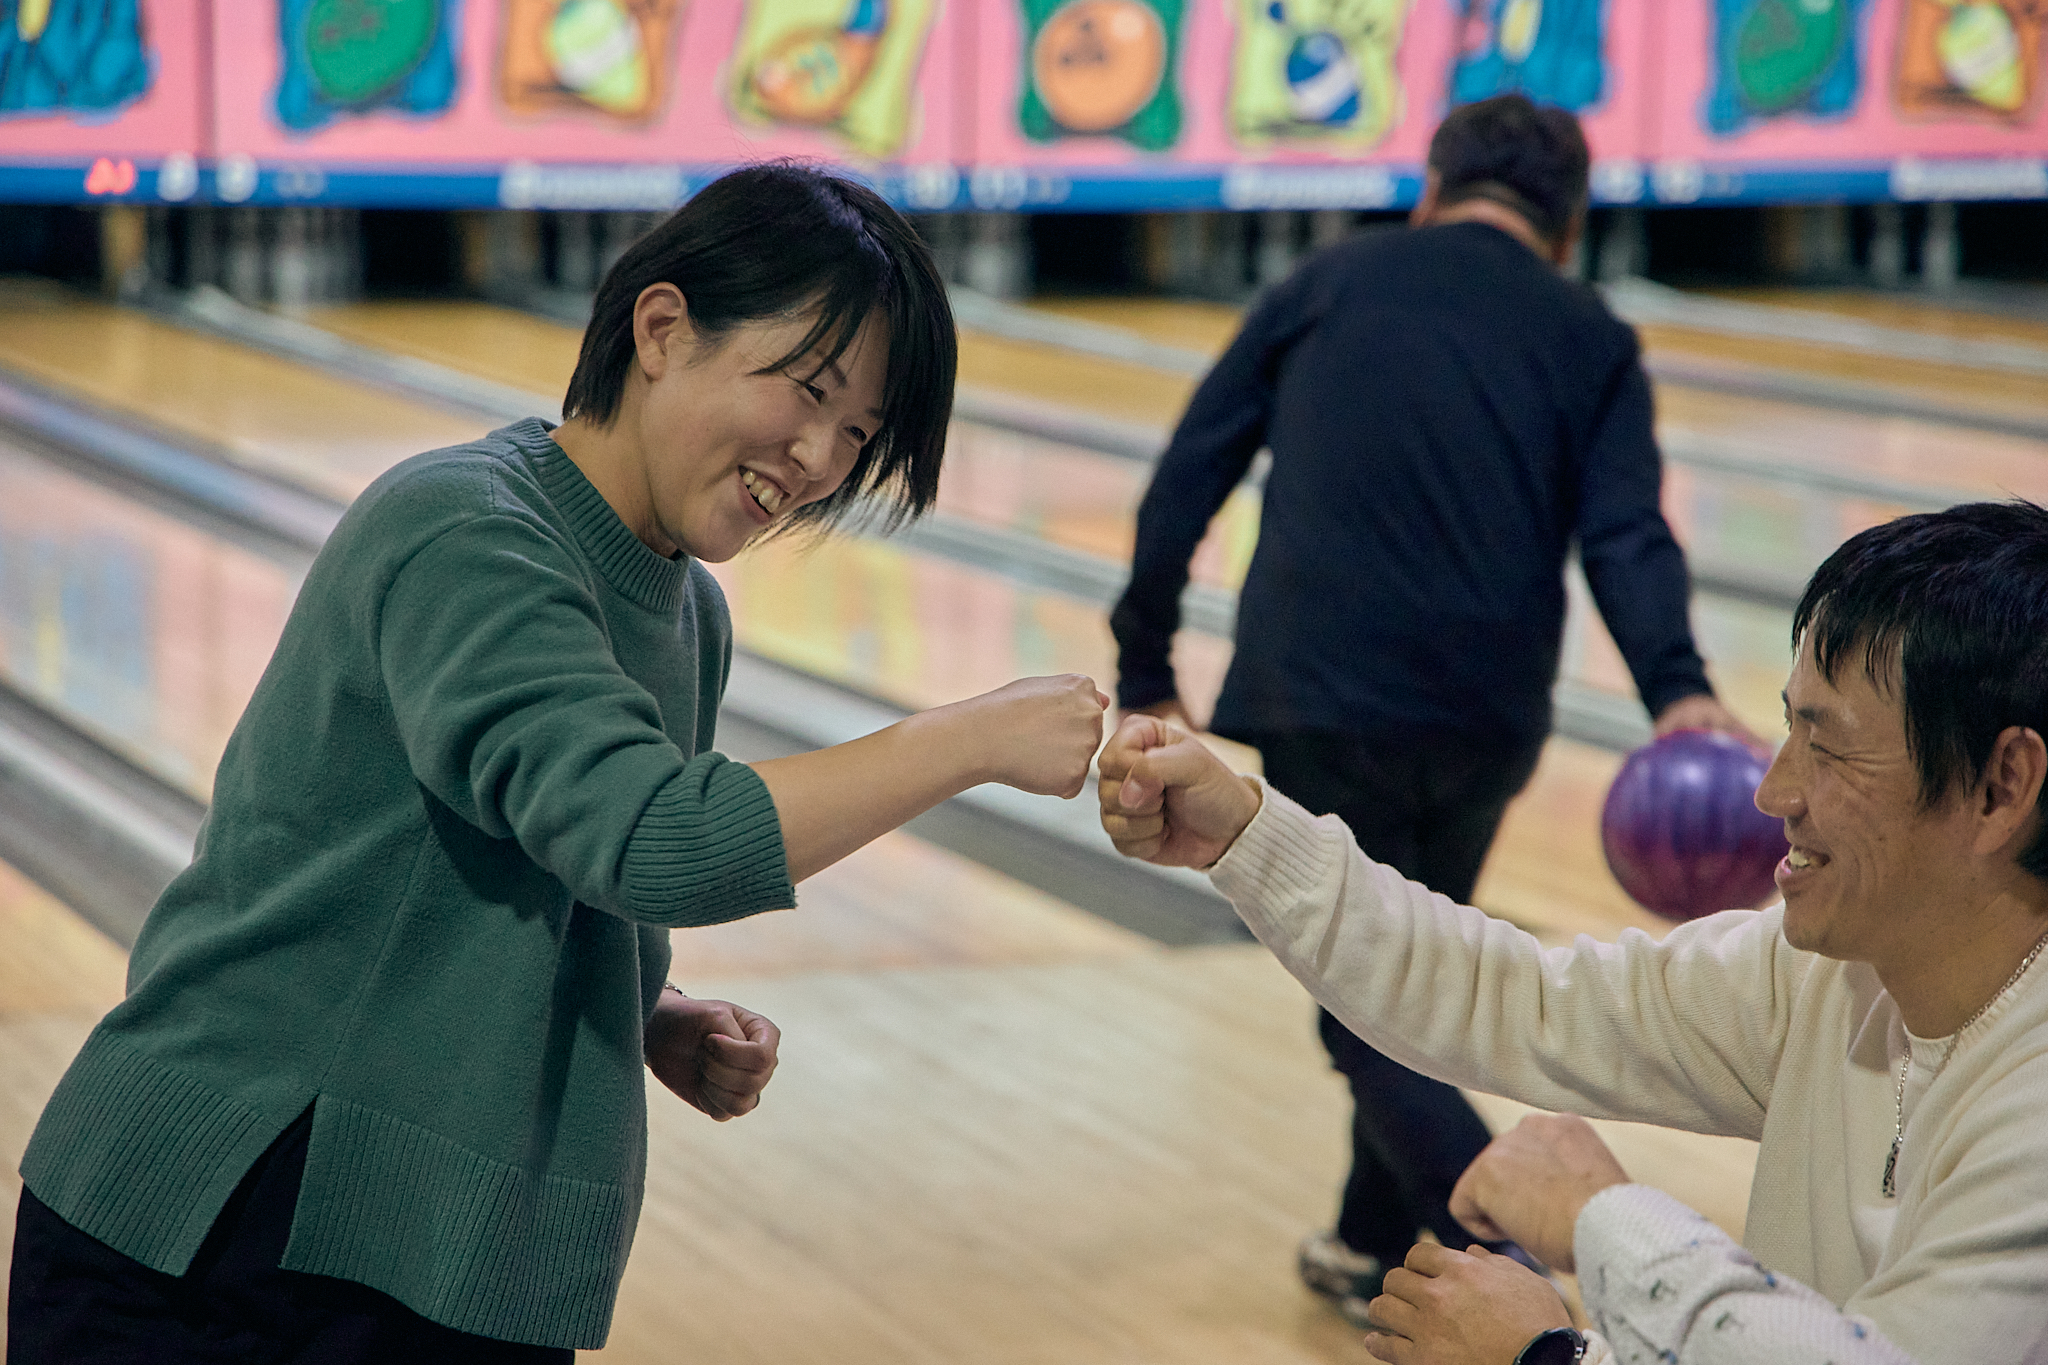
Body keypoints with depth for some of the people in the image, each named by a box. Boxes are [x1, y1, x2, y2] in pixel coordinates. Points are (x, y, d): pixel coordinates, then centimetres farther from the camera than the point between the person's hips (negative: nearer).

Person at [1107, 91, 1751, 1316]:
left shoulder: (1330, 286, 9)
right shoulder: (1593, 343, 10)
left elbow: (1188, 480, 6)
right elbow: (1625, 535, -8)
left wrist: (1147, 672, 12)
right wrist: (1677, 688, -21)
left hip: (1326, 705, -3)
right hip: (1490, 722, 3)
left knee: (1373, 1021, 2)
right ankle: (1378, 1252, 36)